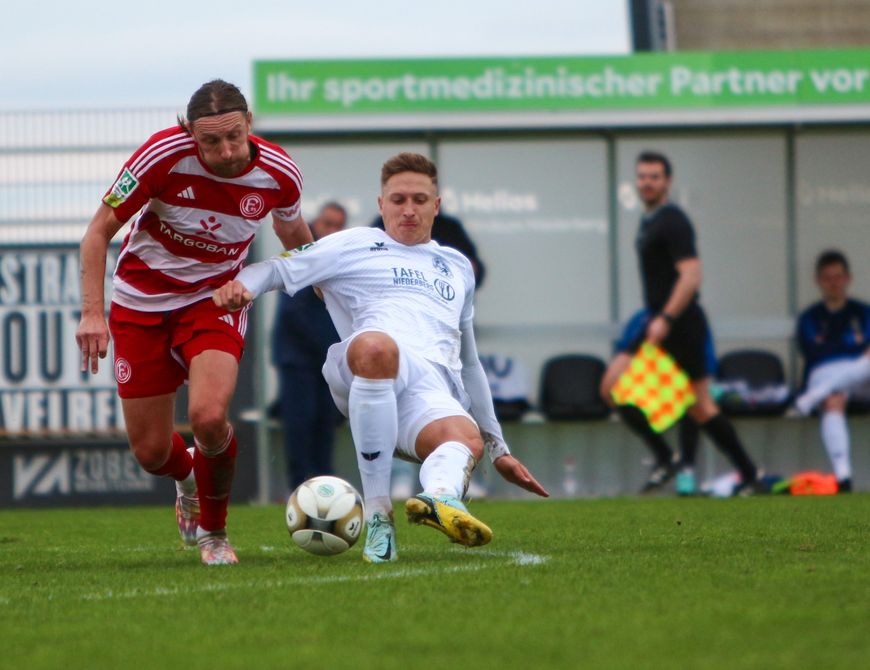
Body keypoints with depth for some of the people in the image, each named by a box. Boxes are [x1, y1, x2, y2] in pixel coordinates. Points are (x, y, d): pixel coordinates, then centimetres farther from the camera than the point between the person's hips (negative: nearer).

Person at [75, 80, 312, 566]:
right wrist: (93, 312, -23)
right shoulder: (164, 155, -24)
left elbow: (292, 230, 9)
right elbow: (100, 230, -14)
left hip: (214, 301, 0)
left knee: (208, 416, -27)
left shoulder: (279, 174, -16)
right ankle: (188, 479, 41)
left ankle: (213, 531, 1)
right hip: (141, 302, 0)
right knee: (151, 452, 1)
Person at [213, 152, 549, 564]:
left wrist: (498, 448, 37)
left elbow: (469, 364, 41)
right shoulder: (354, 247, 24)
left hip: (436, 393, 4)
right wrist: (240, 284, -11)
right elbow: (276, 270, 14)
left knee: (468, 438, -34)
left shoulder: (457, 267, 37)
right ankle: (377, 514, -38)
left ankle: (439, 495, -69)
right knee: (376, 347, -43)